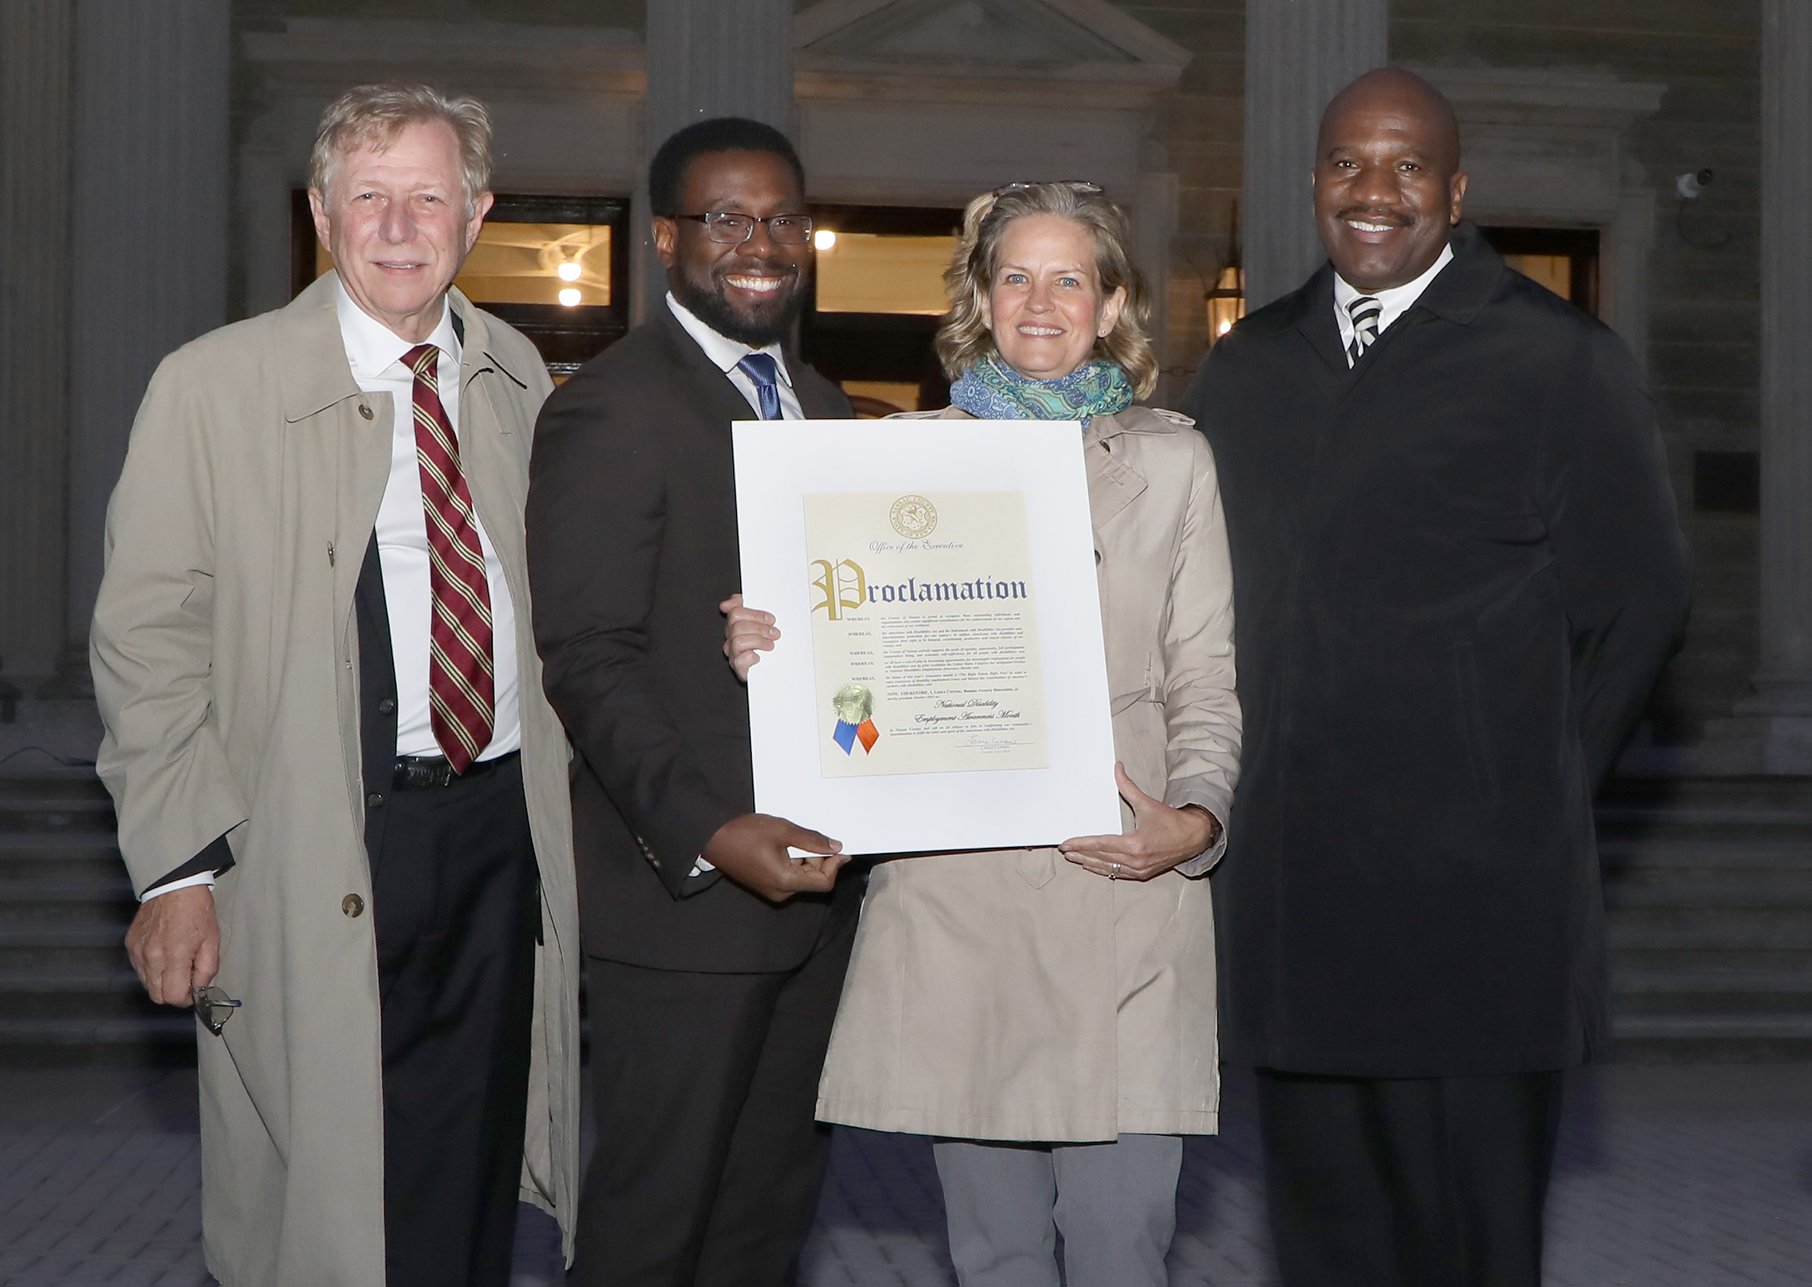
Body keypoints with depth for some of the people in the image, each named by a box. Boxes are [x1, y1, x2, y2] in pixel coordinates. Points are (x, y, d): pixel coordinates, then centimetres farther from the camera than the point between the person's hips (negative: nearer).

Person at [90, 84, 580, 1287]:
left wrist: (559, 803, 9)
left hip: (504, 829, 4)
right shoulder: (214, 385, -6)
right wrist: (179, 870, -13)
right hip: (320, 858, -4)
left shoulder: (515, 376, 8)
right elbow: (148, 640, -7)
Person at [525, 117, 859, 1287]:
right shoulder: (610, 410, -10)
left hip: (814, 875, 8)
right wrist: (708, 833, -26)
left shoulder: (824, 408, 15)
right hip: (684, 891, -7)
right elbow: (589, 661, -16)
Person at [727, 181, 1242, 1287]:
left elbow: (1206, 681, 8)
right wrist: (771, 650, -7)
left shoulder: (1172, 461, 10)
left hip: (1123, 882, -1)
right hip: (951, 893, 1)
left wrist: (1195, 817, -10)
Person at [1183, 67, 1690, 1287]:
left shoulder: (1563, 360, -1)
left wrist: (1535, 792, 0)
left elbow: (1638, 598, 1)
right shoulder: (1245, 367, 13)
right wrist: (1235, 791, 6)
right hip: (1292, 888, 5)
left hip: (1476, 890, -4)